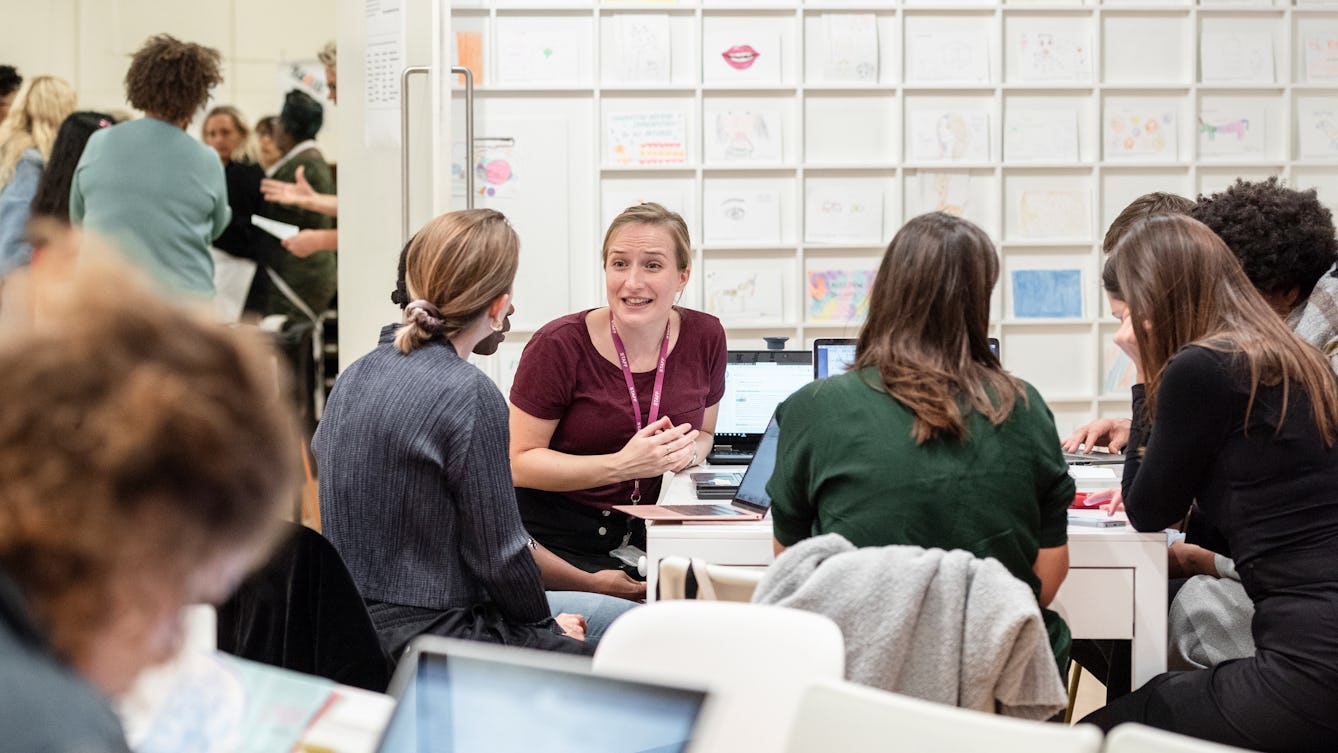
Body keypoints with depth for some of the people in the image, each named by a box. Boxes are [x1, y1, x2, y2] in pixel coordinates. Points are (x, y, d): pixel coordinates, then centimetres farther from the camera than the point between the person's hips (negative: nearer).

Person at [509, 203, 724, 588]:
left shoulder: (704, 337, 1)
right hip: (555, 542, -4)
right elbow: (519, 461, -13)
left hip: (645, 540, 4)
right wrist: (621, 464, -24)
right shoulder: (559, 345, -13)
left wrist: (687, 451, -7)